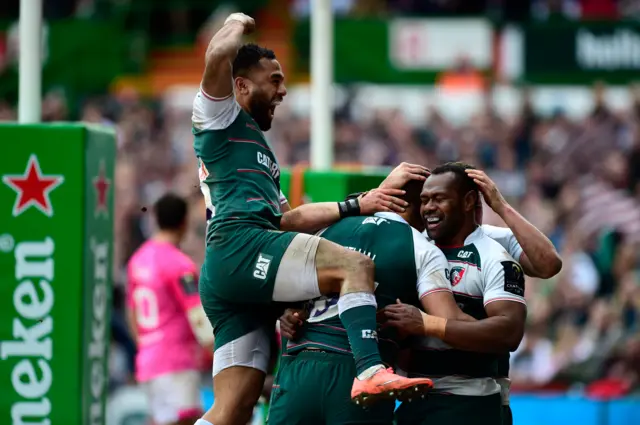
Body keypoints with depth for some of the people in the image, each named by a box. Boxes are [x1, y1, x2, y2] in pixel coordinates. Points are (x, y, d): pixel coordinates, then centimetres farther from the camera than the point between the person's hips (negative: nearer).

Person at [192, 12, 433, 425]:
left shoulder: (256, 147, 36)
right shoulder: (221, 117, 9)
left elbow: (288, 219, 34)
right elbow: (219, 53, -11)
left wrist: (355, 206, 27)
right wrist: (237, 24, 10)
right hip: (240, 246, -9)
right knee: (356, 265, -20)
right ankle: (371, 371, -38)